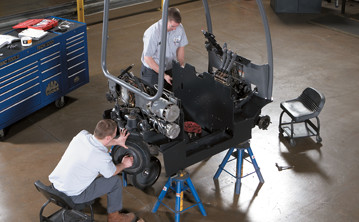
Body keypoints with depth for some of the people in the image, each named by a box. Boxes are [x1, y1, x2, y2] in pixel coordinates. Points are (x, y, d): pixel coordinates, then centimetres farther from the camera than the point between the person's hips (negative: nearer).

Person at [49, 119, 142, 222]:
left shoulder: (82, 135, -10)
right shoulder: (102, 157, -27)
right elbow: (112, 173, -3)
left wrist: (116, 141, 19)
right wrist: (123, 165, 16)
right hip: (72, 196, -7)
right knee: (116, 181, 3)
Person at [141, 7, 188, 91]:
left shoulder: (179, 28, -11)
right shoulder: (152, 33, -27)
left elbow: (181, 47, 6)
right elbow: (148, 58, -24)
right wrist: (164, 75, -25)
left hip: (170, 68, 5)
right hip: (152, 70, -5)